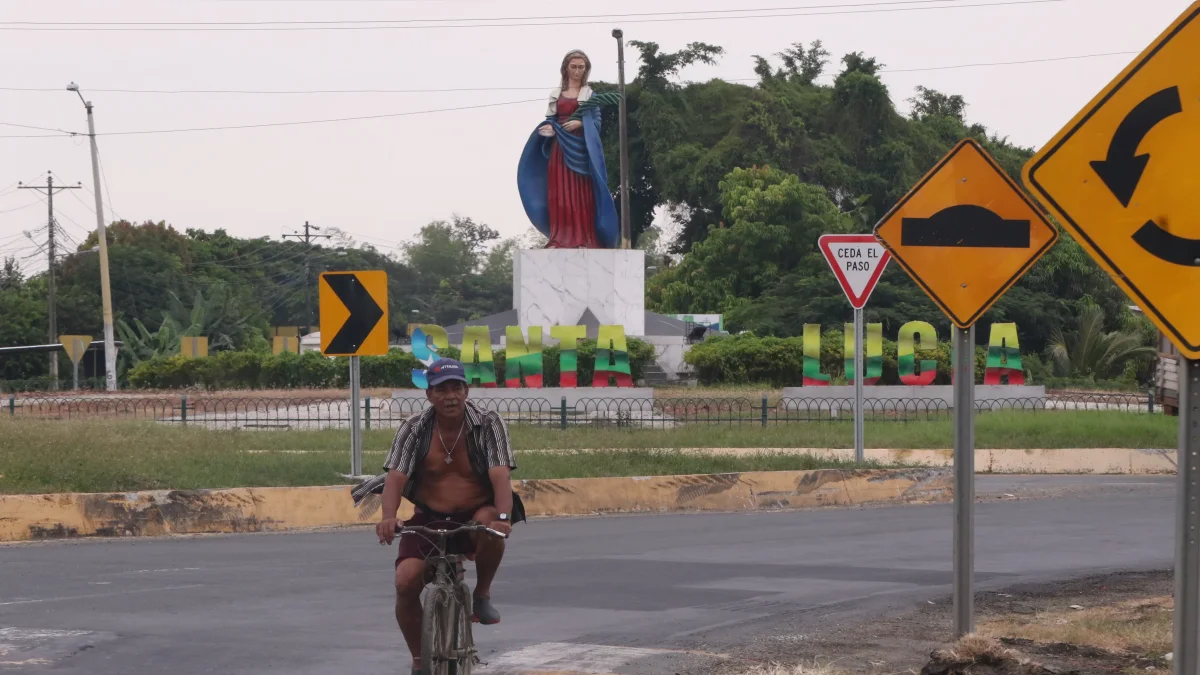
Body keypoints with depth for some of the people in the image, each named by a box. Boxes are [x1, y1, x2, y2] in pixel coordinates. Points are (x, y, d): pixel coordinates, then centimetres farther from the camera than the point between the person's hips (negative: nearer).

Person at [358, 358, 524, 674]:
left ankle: (482, 594, -9)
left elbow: (500, 475, -23)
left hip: (474, 515, -1)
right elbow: (395, 477, -18)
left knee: (490, 522, -38)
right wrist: (389, 518, -39)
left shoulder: (488, 424, -11)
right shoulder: (413, 429, -7)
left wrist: (503, 517, -43)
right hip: (429, 520, 1)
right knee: (406, 581, -23)